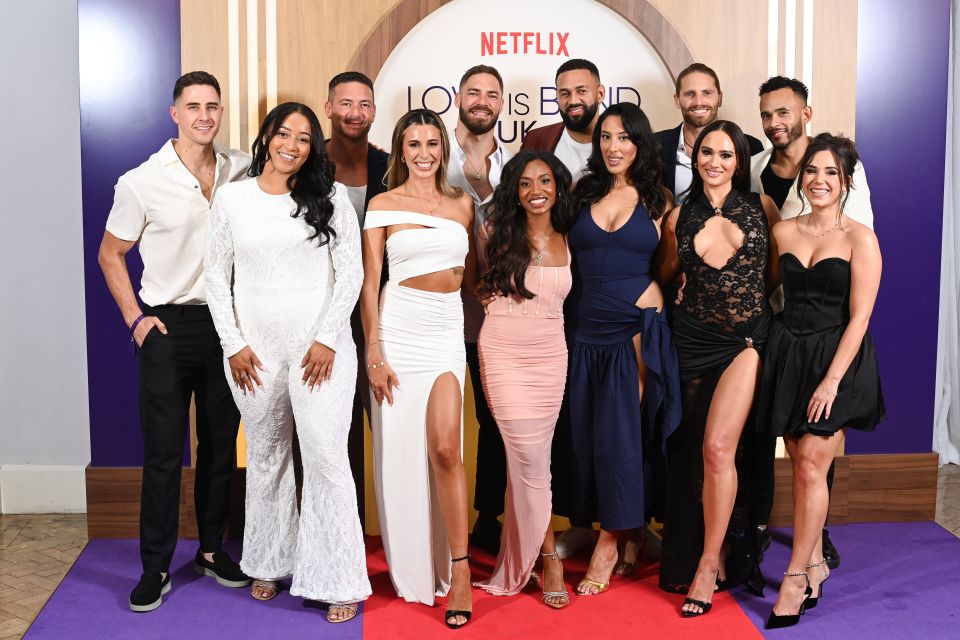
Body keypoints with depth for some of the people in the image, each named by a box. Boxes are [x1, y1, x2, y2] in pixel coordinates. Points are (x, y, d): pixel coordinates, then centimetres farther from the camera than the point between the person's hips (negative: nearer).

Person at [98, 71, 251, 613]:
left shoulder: (241, 170, 0)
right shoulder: (141, 183, -7)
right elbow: (111, 254, 4)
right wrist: (135, 318, -4)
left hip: (226, 323, 3)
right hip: (168, 327, -3)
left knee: (220, 445, 11)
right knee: (164, 452, 1)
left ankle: (213, 549, 26)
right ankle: (156, 567, 13)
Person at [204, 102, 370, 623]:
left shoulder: (330, 198, 1)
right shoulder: (233, 197, 5)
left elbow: (351, 272, -1)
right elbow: (216, 273, 7)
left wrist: (327, 340, -8)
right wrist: (233, 344, 0)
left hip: (319, 347, -2)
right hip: (254, 349, 2)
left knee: (326, 457, -5)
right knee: (266, 457, 13)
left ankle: (339, 580, 5)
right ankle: (269, 562, 30)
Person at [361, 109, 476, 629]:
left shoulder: (462, 204, 11)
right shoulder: (382, 205, 3)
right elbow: (369, 282, -1)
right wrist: (374, 353, -7)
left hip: (447, 331, 1)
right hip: (398, 328, -1)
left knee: (445, 449, -11)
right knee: (400, 450, 3)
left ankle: (458, 568, -1)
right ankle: (411, 568, 21)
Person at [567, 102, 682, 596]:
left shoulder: (656, 199, 4)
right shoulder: (583, 194, 9)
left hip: (640, 326, -3)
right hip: (589, 327, 3)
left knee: (622, 430, -3)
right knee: (588, 430, 5)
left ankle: (608, 543, 8)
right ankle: (622, 528, 21)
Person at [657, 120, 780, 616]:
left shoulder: (761, 207, 3)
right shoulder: (679, 218, 7)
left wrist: (754, 294, 1)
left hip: (747, 339, -3)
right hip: (694, 340, 3)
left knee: (717, 447, -15)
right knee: (690, 450, 6)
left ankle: (710, 564, -1)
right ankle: (714, 548, 23)